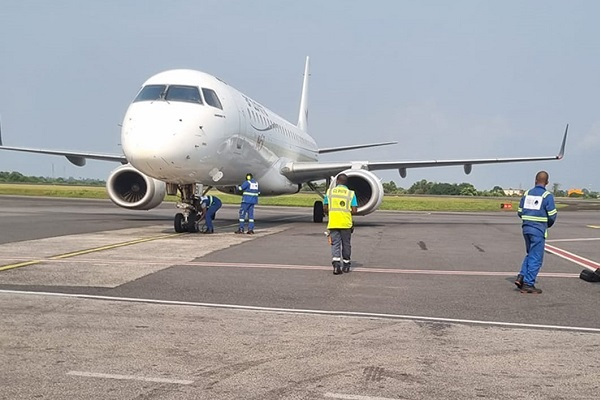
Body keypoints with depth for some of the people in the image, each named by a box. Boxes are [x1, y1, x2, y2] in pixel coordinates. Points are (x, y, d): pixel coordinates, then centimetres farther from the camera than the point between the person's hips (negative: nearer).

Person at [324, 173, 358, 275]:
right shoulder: (351, 193, 1)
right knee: (346, 244, 13)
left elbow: (325, 208, 2)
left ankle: (336, 264, -17)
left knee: (335, 244, 1)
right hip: (346, 223, 0)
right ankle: (346, 265, 26)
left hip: (333, 223, 0)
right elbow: (354, 210, -5)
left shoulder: (329, 192, 3)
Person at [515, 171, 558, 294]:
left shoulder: (527, 194, 7)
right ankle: (528, 284, 3)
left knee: (530, 255, 20)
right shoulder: (547, 196, -8)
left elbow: (520, 213, 10)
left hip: (526, 228, 6)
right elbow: (552, 216, -9)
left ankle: (521, 277, 8)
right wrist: (548, 224, 11)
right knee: (536, 258, 2)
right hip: (538, 230, -6)